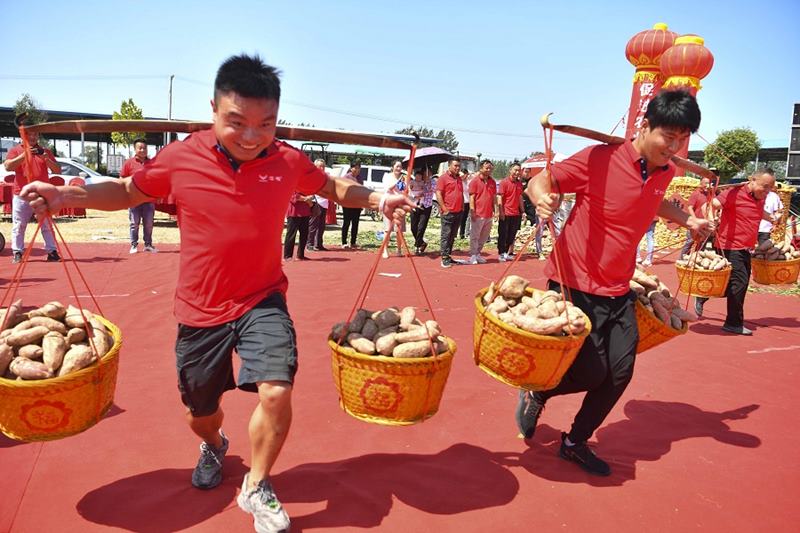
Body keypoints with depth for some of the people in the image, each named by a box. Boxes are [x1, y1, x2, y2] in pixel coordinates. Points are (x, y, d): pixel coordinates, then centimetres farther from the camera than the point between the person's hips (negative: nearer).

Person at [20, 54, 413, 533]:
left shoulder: (289, 161, -8)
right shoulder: (180, 158, -11)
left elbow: (331, 186, 12)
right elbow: (129, 191, 6)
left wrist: (376, 199, -3)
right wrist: (66, 195, -8)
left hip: (263, 301, 0)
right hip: (201, 309, 1)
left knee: (277, 392, -20)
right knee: (201, 412, 16)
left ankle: (257, 487, 11)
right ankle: (213, 446, 58)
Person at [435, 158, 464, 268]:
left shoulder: (459, 178, 17)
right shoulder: (443, 178, -6)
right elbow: (438, 194, -11)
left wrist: (462, 208, 14)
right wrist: (444, 209, -14)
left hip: (458, 212, 7)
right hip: (448, 212, -7)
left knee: (452, 236, 10)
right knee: (446, 235, -6)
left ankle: (449, 256, 16)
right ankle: (444, 258, -5)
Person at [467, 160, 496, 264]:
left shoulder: (492, 182, 11)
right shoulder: (475, 181, -4)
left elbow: (494, 197, 16)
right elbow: (472, 197, -7)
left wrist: (493, 210, 12)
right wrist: (472, 211, -13)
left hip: (489, 214, 6)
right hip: (478, 214, -6)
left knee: (484, 237, 11)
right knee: (475, 236, 0)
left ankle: (478, 253, 22)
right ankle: (473, 255, 7)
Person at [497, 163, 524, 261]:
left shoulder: (519, 183, 11)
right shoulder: (504, 182, -8)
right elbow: (499, 198, -10)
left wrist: (522, 211, 15)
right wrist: (501, 212, -15)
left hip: (516, 213, 6)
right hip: (505, 214, -6)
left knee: (512, 235, 10)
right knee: (503, 234, 2)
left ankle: (509, 253, 18)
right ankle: (501, 253, 10)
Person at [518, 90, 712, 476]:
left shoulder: (665, 172, 6)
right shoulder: (600, 159, -16)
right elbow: (540, 182, -11)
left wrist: (687, 220, 20)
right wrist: (544, 200, -32)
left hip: (617, 290, 7)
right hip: (575, 285, -7)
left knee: (620, 372, 4)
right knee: (592, 372, -5)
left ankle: (575, 443, 25)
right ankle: (536, 393, 26)